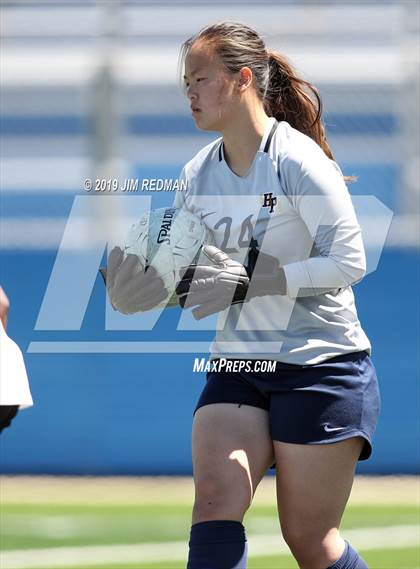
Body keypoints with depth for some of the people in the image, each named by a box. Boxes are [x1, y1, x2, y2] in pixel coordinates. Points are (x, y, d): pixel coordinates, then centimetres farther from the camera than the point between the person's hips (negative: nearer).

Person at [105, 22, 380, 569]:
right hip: (238, 365, 6)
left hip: (322, 364, -6)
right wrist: (144, 282, -10)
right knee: (214, 501, -15)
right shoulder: (198, 174, 6)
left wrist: (250, 279, -25)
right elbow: (192, 272, 14)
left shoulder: (296, 160, -14)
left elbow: (350, 260, -19)